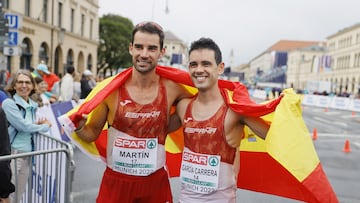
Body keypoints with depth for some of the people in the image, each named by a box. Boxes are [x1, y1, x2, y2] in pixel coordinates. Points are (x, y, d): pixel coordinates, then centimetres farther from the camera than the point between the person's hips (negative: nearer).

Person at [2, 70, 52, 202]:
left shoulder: (33, 106, 11)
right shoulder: (9, 103, -9)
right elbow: (23, 126, -14)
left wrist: (37, 124, 0)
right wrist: (45, 126, -1)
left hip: (27, 153, 7)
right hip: (12, 152, -6)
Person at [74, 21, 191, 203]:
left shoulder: (171, 89, -8)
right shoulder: (111, 89, -10)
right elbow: (92, 133, 1)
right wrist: (79, 127, -18)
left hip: (156, 182, 1)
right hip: (115, 181, 0)